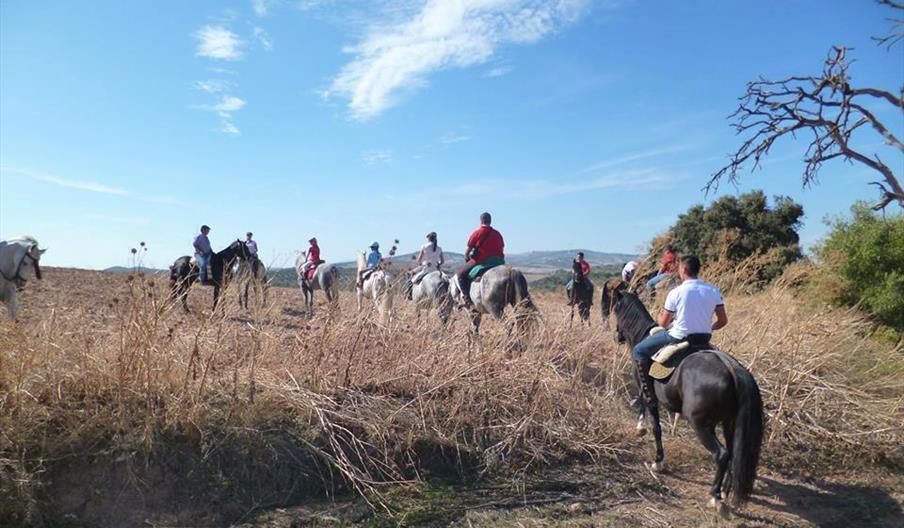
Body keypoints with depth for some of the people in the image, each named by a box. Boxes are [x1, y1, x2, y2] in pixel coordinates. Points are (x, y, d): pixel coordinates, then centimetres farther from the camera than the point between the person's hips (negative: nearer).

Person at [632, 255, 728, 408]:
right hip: (704, 339, 5)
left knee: (639, 350, 11)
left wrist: (659, 315, 17)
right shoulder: (713, 291, -1)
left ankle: (648, 395, 7)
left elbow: (663, 323, -6)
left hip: (678, 338, -5)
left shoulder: (676, 293, -13)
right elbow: (723, 321, 4)